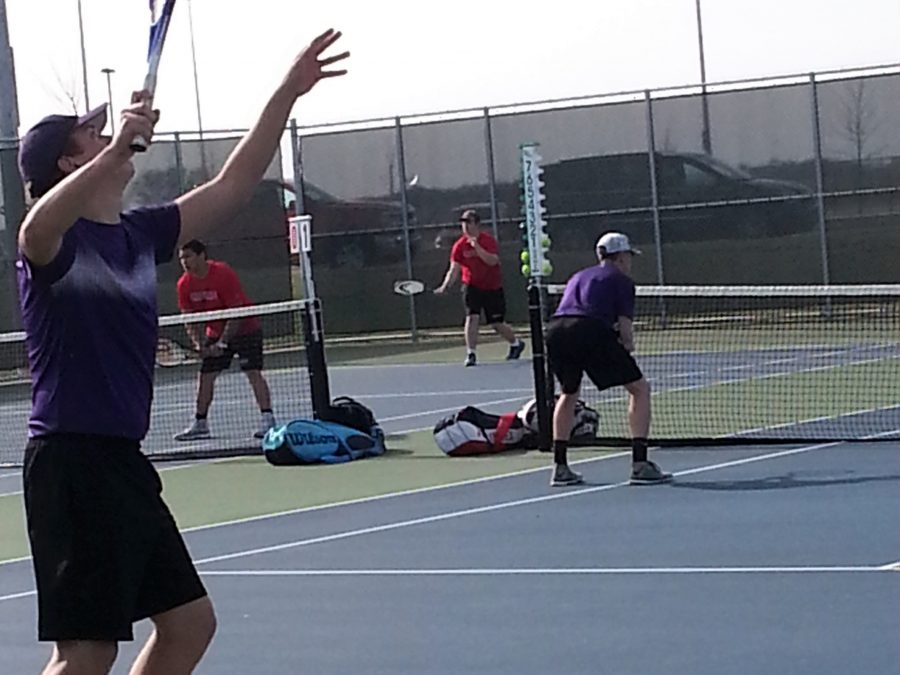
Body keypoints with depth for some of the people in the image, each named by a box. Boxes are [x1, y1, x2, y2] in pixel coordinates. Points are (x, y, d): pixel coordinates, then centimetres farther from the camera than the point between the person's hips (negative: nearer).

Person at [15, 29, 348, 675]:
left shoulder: (139, 234, 12)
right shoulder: (56, 239, -12)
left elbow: (232, 185, 19)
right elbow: (35, 232, -38)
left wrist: (289, 92, 13)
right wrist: (116, 149, -52)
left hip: (124, 463, 9)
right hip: (71, 460, -9)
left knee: (189, 623, 14)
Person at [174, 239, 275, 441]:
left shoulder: (223, 274, -25)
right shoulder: (185, 284, -7)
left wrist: (223, 342, -28)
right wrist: (199, 343, -17)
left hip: (244, 328, -6)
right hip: (215, 332, 6)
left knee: (253, 372, -17)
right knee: (206, 377, 4)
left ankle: (268, 419, -21)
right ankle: (200, 424, 12)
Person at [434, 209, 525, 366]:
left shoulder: (489, 241, -9)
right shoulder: (459, 246, -4)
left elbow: (493, 261, -24)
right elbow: (454, 269, -7)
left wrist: (477, 247, -34)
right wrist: (445, 285, -23)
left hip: (492, 288, -1)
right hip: (472, 287, 1)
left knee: (497, 324, 6)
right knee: (472, 317, -18)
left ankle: (516, 343, 33)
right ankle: (471, 354, -14)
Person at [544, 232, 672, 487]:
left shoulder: (579, 277, 33)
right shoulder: (621, 280, 15)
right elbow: (624, 325, 2)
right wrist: (627, 345, 21)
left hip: (555, 331, 6)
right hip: (592, 332, -6)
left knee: (569, 393, 32)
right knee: (639, 388, 8)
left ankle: (560, 467, 26)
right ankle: (640, 464, 0)